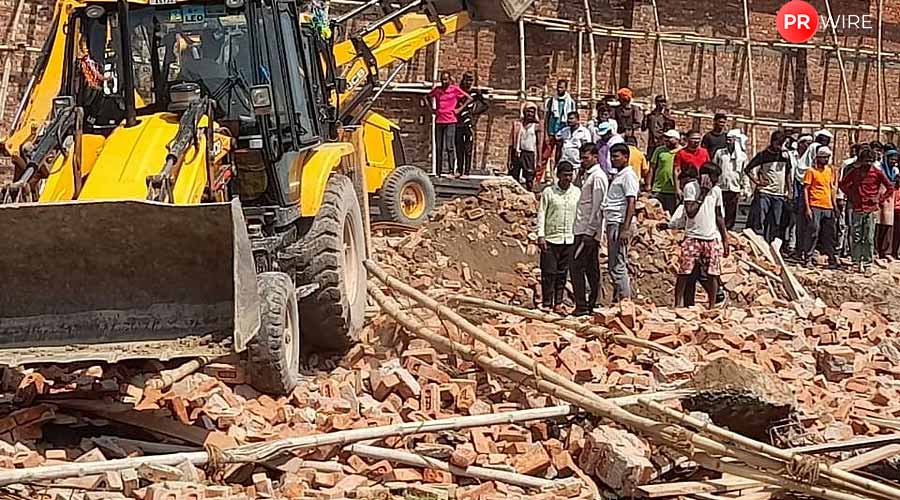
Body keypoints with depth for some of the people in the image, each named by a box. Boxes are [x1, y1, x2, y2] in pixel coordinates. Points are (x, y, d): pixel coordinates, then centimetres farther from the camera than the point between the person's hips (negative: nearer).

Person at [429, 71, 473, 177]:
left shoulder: (455, 89, -1)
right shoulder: (437, 90, 9)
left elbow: (469, 98, 3)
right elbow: (429, 96, 28)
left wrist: (460, 108, -3)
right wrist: (432, 108, 16)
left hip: (450, 121, -4)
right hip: (438, 121, 4)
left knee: (450, 147, -9)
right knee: (439, 147, 6)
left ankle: (451, 170, -10)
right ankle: (438, 171, 9)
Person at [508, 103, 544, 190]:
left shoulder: (537, 126, 1)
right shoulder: (517, 124, 8)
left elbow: (539, 144, 0)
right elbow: (511, 143, 9)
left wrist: (539, 160, -7)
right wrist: (509, 159, 5)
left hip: (529, 154, -2)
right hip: (517, 153, 2)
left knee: (529, 180, -5)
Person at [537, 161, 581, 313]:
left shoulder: (577, 192, 8)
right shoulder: (548, 192, 0)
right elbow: (541, 213, 0)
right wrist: (541, 235, -7)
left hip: (569, 239, 3)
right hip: (551, 238, -3)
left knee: (562, 273, 7)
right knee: (549, 272, -4)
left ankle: (558, 303, 14)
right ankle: (546, 303, 1)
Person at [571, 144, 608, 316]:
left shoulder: (597, 177, -12)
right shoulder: (589, 175, 18)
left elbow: (597, 206, -17)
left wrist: (590, 231, -19)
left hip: (589, 231, -10)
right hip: (587, 231, 10)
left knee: (577, 267, -11)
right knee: (591, 269, 10)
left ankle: (582, 306, -12)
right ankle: (592, 305, 13)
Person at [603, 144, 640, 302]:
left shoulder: (628, 175, -9)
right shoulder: (617, 175, 20)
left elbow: (631, 203, -17)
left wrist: (625, 229, -22)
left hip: (620, 224, -10)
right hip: (612, 223, 10)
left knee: (618, 265, -10)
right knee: (612, 265, 12)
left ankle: (625, 300, -9)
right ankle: (617, 300, 17)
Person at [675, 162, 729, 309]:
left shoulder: (716, 191, 8)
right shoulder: (690, 187, -6)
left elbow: (719, 217, 14)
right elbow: (690, 212, -17)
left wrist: (725, 239, 13)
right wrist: (702, 193, -16)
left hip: (712, 238, 4)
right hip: (693, 237, -4)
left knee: (712, 274, 1)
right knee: (684, 272, -6)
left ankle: (712, 306, 9)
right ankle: (678, 305, 1)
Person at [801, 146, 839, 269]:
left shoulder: (830, 170, 14)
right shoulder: (811, 171, -4)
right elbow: (805, 189, -6)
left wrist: (834, 205, 16)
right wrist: (807, 208, -12)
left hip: (828, 207, 6)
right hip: (815, 207, -6)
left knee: (829, 235, 8)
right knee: (812, 234, -6)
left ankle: (832, 260, 13)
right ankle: (808, 259, -1)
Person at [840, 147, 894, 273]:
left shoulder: (878, 171, -2)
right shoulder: (855, 170, 4)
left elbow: (890, 187, 3)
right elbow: (843, 184, 16)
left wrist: (880, 199, -2)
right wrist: (850, 196, 7)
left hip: (871, 210, -2)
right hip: (857, 209, 2)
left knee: (869, 239, -1)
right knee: (856, 238, 3)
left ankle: (867, 263, 3)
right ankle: (856, 262, 11)